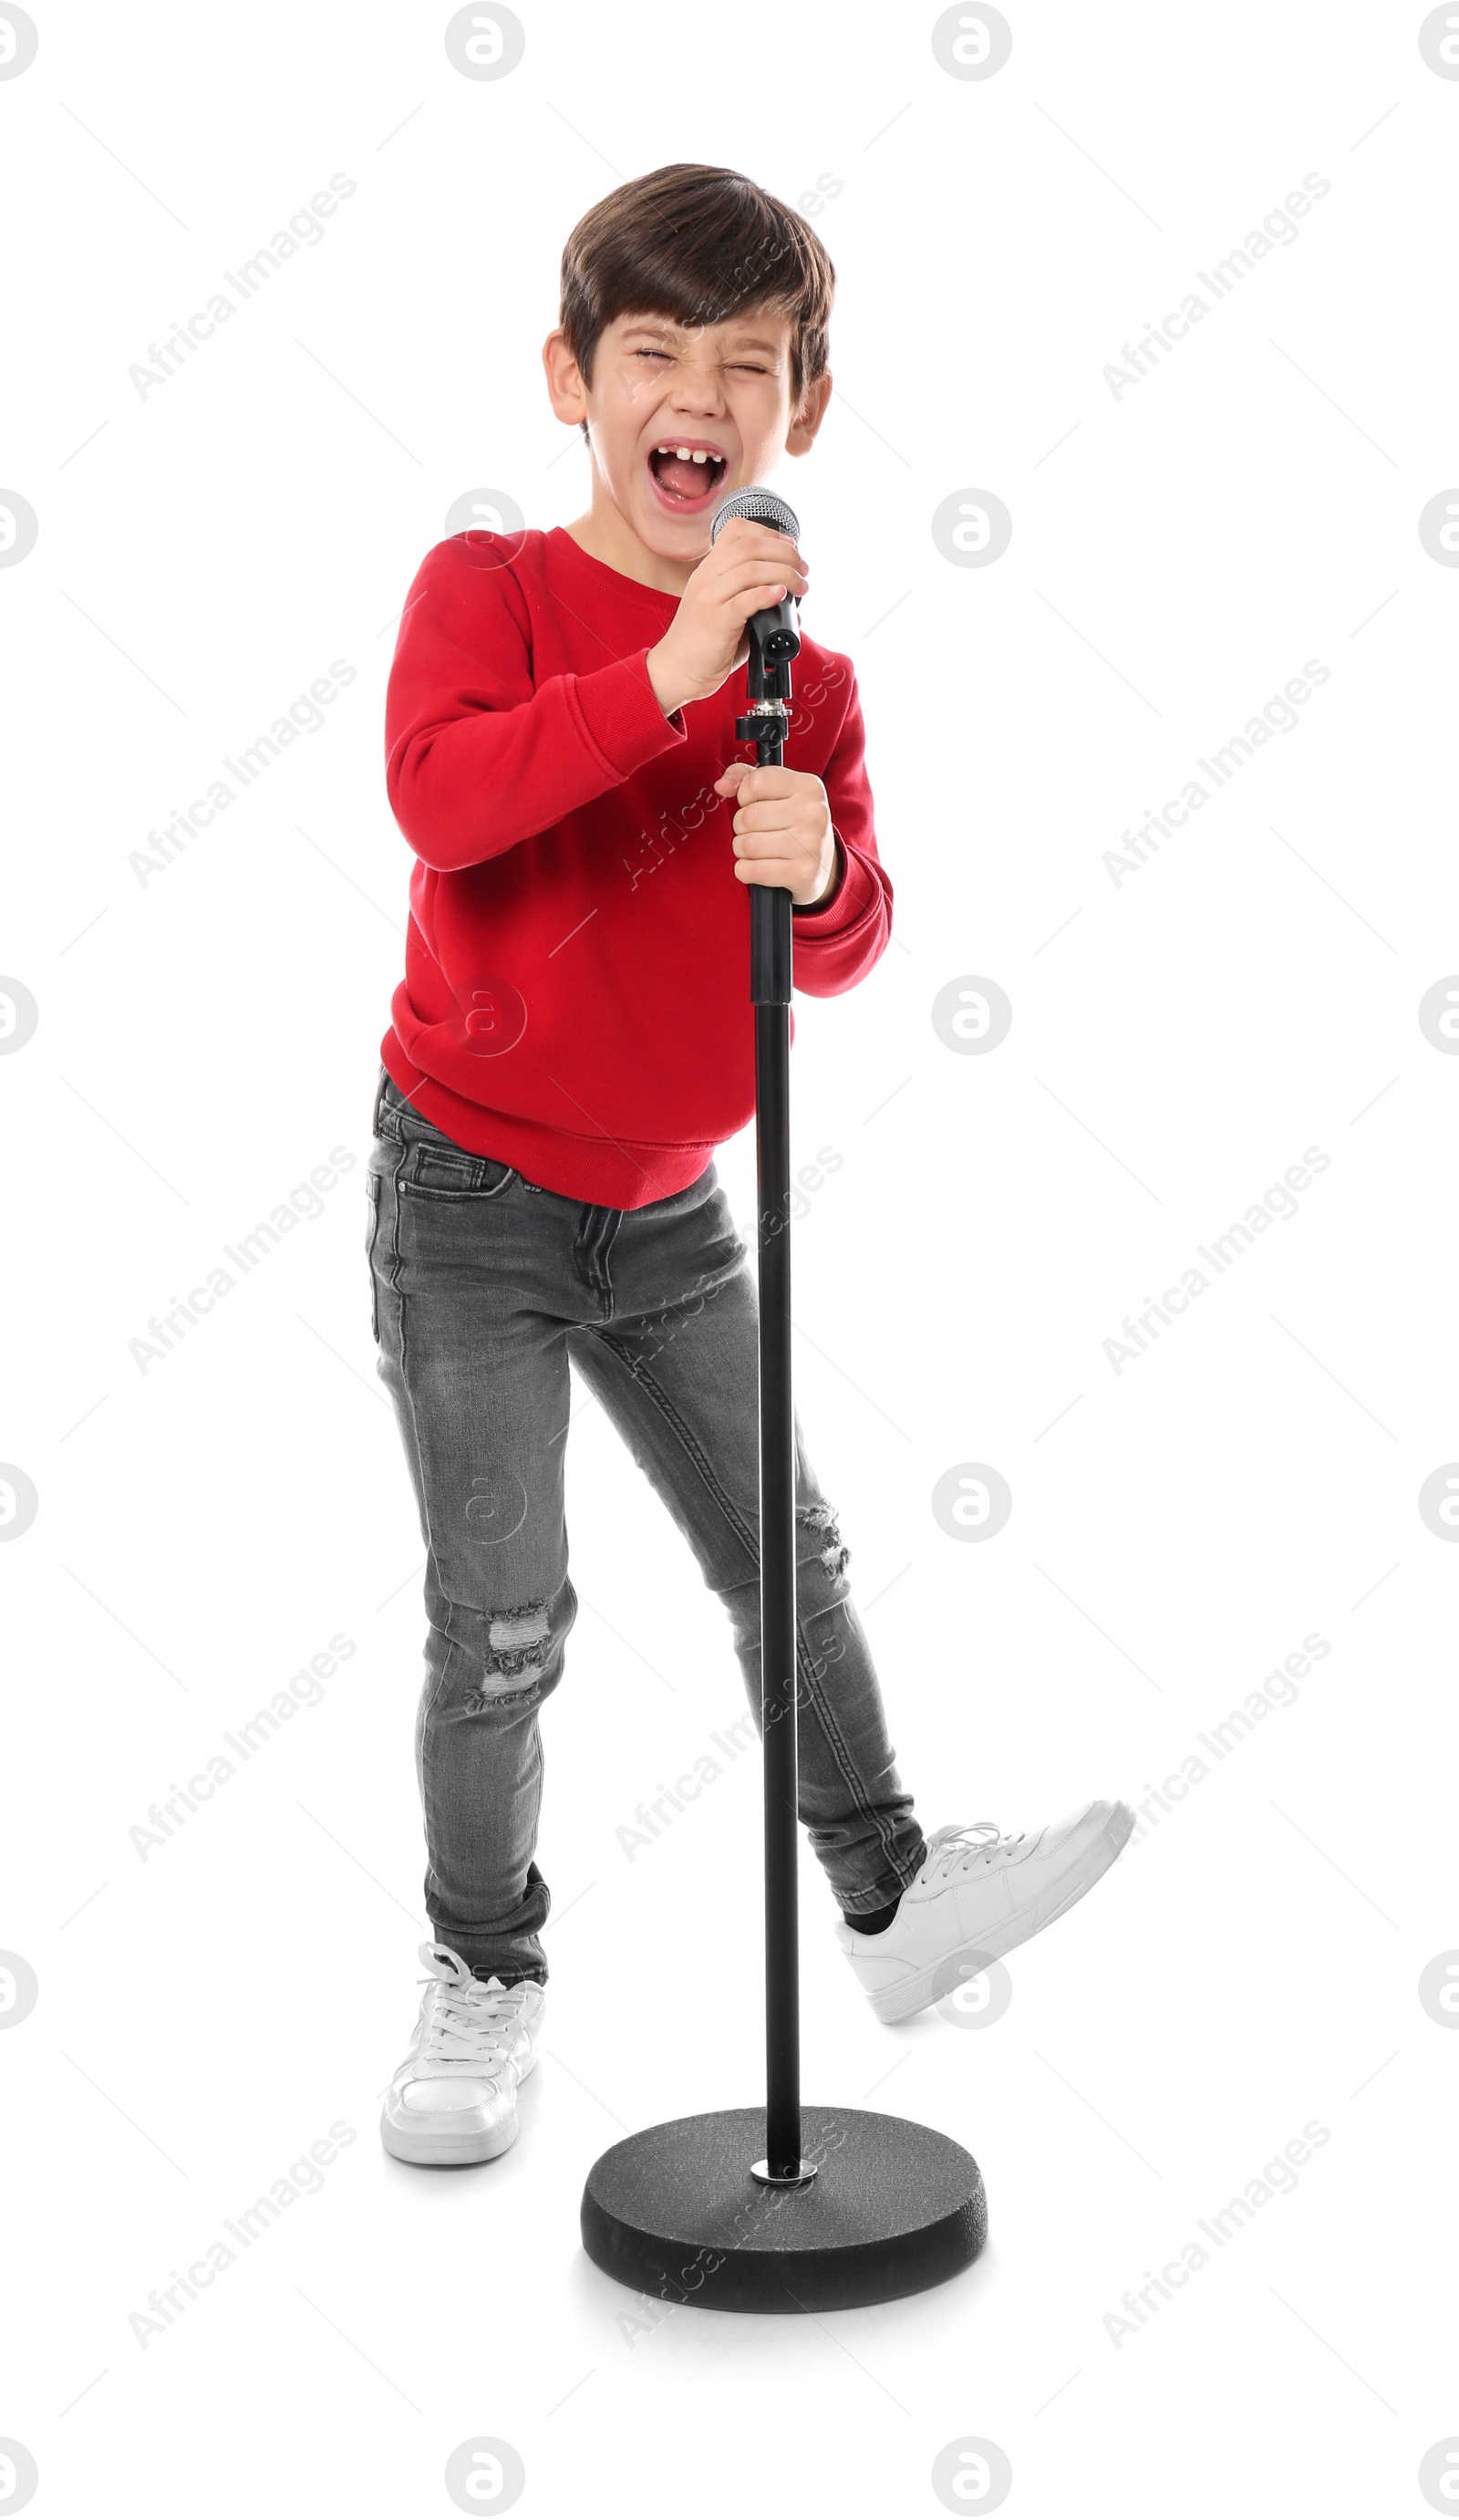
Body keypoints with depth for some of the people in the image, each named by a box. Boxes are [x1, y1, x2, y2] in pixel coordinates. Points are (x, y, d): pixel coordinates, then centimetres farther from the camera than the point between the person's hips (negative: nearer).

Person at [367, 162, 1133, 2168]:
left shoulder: (806, 675, 2)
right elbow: (435, 793, -30)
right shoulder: (490, 586, -10)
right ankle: (484, 1972, 19)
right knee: (503, 1617, -1)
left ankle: (890, 1893, 29)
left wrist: (819, 870, -26)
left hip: (669, 1206, 4)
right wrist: (662, 677, -37)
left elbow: (845, 950, -3)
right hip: (472, 1191, -4)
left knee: (789, 1553, 13)